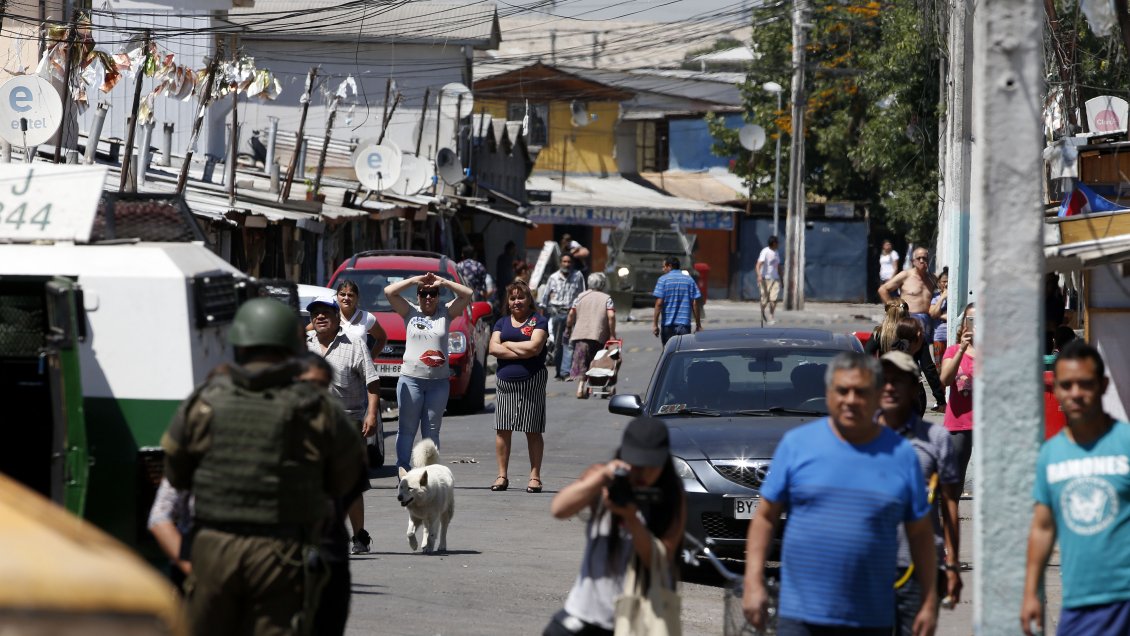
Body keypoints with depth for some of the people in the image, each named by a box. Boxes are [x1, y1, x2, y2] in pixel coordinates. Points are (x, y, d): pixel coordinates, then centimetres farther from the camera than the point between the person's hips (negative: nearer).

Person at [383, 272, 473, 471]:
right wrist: (414, 280, -4)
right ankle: (403, 469, -1)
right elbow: (389, 292, -2)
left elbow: (467, 294, 4)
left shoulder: (446, 313, 8)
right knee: (407, 428, -1)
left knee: (432, 430, 7)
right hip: (411, 379, -2)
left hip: (439, 381, 2)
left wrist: (443, 282, -3)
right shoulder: (410, 312, 5)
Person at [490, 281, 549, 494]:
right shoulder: (502, 323, 14)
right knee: (502, 430, 2)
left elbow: (534, 347, -13)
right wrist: (521, 352, -10)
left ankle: (535, 476, 2)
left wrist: (508, 344, -2)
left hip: (532, 382, -4)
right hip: (505, 382, 4)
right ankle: (502, 475, 7)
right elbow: (493, 348, 0)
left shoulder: (538, 321, 2)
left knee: (533, 431, -1)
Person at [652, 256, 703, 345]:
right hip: (685, 324, 2)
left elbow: (659, 303, -9)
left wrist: (655, 324, -6)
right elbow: (695, 303, 3)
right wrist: (698, 325, 8)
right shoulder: (689, 280, 6)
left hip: (668, 325, -2)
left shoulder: (663, 280, -2)